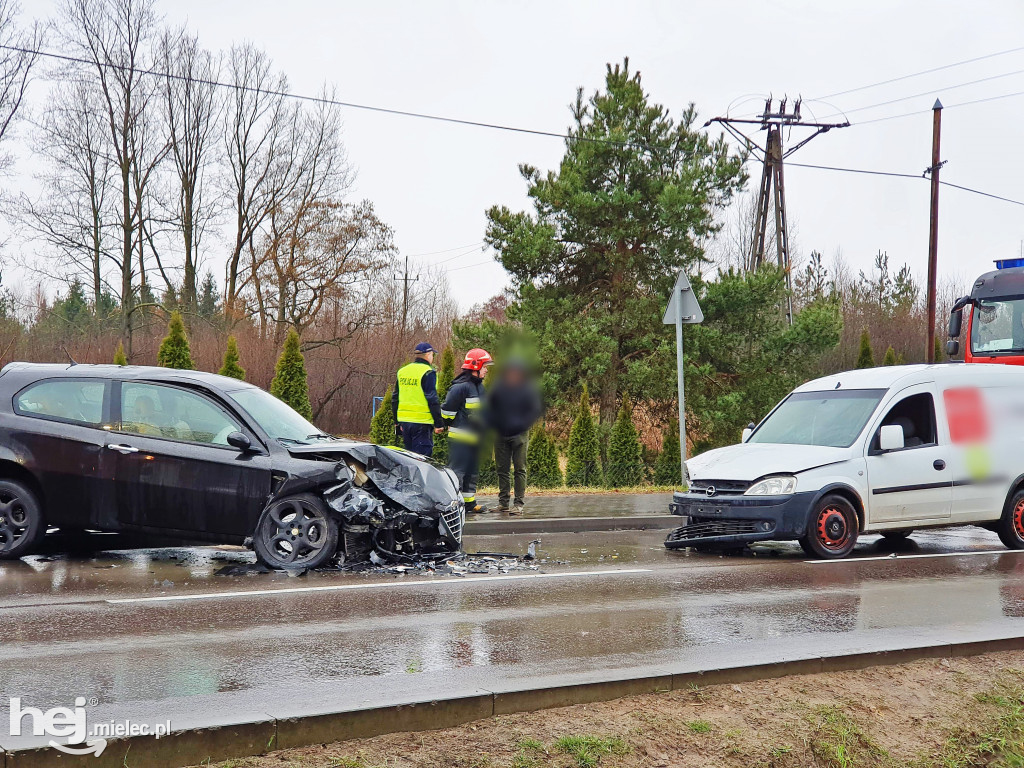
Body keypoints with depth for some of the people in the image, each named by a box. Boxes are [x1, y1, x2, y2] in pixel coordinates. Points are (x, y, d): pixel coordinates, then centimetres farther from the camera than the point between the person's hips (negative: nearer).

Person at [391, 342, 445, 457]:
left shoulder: (401, 371, 12)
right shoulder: (428, 372, -10)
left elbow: (394, 399, 17)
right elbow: (432, 400, -13)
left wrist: (397, 422, 24)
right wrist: (439, 423, -9)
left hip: (404, 421, 7)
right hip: (421, 422, -7)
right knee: (422, 458, -5)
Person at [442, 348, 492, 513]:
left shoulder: (480, 387, 15)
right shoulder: (461, 387, -16)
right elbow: (447, 408, -14)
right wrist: (452, 425, -4)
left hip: (475, 437, 9)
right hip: (460, 437, -9)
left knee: (472, 471, 14)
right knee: (457, 469, -8)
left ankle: (469, 501, 22)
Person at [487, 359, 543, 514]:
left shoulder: (528, 389, -3)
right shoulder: (498, 388, 4)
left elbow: (537, 410, -3)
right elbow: (488, 408, 12)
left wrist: (523, 424, -16)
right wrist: (494, 423, -5)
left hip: (520, 435, -3)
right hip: (501, 435, 3)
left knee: (520, 469, -3)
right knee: (502, 469, 7)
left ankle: (519, 503, -1)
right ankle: (503, 502, 15)